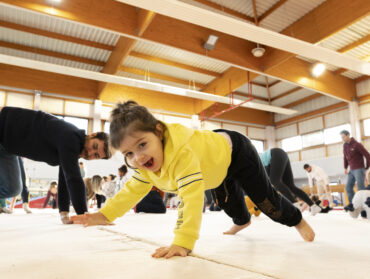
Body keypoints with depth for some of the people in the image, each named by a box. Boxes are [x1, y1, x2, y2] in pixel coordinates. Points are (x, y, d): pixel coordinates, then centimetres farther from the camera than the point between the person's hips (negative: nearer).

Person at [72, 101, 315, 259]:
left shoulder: (183, 152, -46)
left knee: (264, 199, 2)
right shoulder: (145, 163, -20)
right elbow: (133, 189, -10)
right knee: (227, 200, 28)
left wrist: (183, 242, -57)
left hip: (236, 152, -7)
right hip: (219, 167, 8)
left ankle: (297, 220, 32)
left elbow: (192, 197, -52)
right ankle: (243, 221, 60)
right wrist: (105, 214, -20)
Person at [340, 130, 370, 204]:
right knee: (348, 187, 6)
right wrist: (345, 168, 12)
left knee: (360, 188, -7)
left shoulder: (356, 145, -13)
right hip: (351, 170, 7)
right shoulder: (345, 145, 8)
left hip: (359, 169, -7)